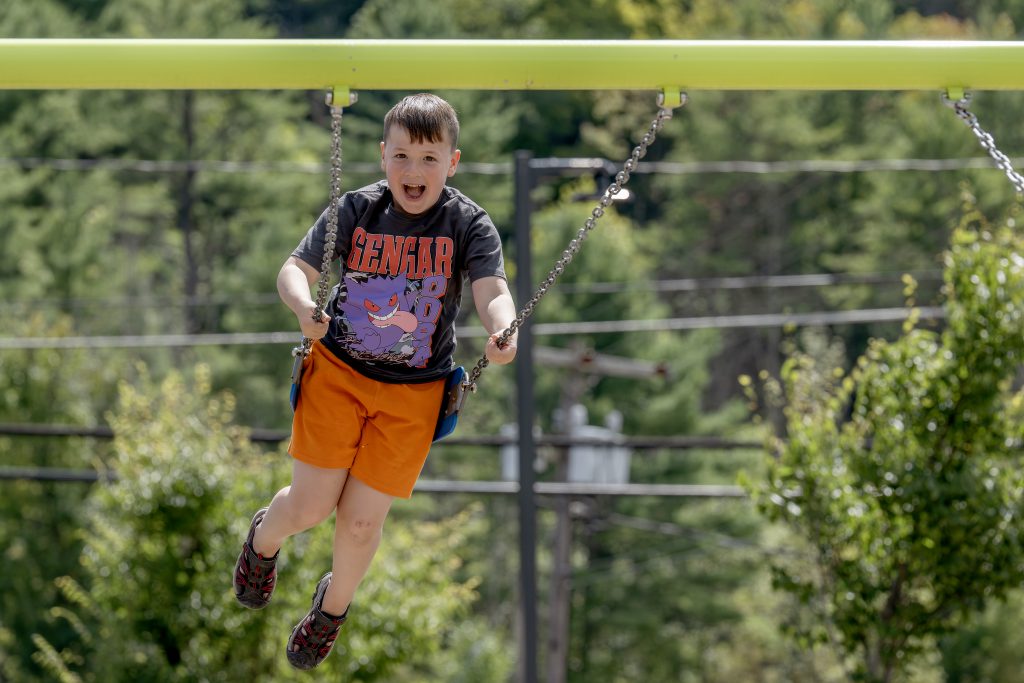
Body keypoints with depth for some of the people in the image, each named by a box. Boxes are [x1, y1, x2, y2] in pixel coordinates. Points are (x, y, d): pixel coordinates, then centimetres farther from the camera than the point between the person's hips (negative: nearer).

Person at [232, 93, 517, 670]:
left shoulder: (470, 225, -11)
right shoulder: (357, 210, -9)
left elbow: (493, 290, -22)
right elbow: (296, 267, -12)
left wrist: (502, 333, -45)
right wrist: (304, 306, -35)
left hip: (413, 392, 0)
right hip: (339, 369, 0)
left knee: (362, 520, 0)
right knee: (311, 507, -2)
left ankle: (334, 606, 33)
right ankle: (263, 541, 36)